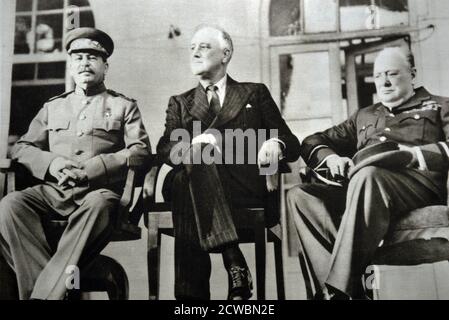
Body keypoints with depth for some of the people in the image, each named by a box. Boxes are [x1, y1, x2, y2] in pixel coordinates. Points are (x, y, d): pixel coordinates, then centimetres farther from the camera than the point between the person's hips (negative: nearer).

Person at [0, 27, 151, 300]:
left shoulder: (124, 106, 17)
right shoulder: (53, 106, 26)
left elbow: (141, 152, 2)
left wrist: (92, 167, -11)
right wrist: (50, 163, -4)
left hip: (100, 191, -3)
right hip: (54, 190, 3)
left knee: (98, 205, -39)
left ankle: (47, 292, -37)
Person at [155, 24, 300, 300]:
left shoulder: (255, 93, 21)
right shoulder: (180, 103, 25)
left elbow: (293, 145, 14)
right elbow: (165, 149, 5)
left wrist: (275, 144, -12)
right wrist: (194, 143, -19)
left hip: (246, 184, -1)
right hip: (191, 180, 1)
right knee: (199, 155, -34)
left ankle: (191, 291, -33)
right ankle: (234, 262, -39)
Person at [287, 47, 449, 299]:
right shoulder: (364, 116, 34)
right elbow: (313, 142, 27)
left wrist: (414, 154, -13)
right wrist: (330, 157, 4)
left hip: (417, 181, -5)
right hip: (362, 184, 5)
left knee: (367, 175, -38)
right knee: (300, 195, -22)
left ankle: (339, 289, -40)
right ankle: (353, 290, -36)